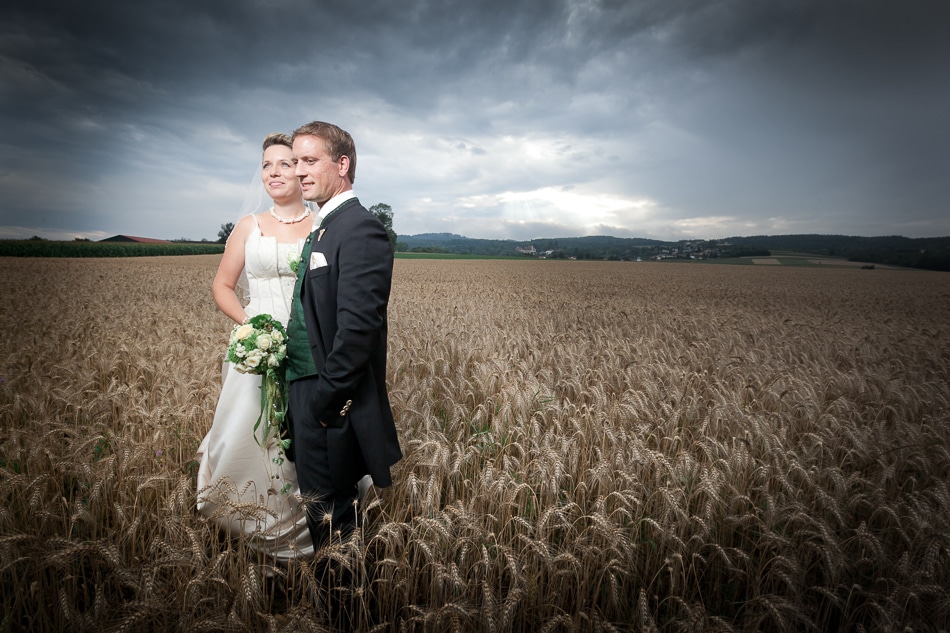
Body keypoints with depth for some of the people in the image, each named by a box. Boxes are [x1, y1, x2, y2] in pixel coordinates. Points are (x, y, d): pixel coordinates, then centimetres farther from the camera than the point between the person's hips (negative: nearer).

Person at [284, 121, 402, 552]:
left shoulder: (360, 228, -17)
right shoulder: (325, 227, 15)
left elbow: (358, 326, -24)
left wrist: (326, 399, -18)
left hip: (330, 401, -10)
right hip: (308, 391, 10)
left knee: (329, 513, 5)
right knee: (327, 506, 22)